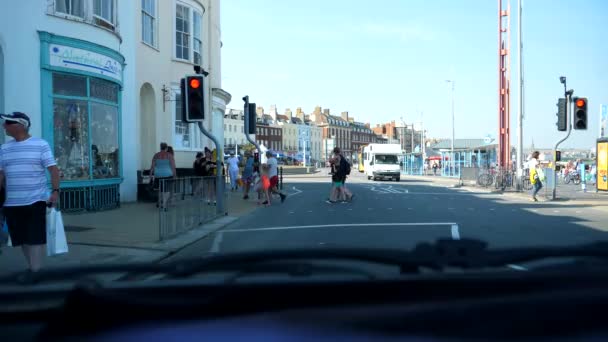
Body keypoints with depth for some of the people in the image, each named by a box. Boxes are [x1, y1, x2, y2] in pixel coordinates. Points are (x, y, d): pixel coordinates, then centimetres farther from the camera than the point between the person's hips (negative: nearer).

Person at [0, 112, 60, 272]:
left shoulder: (41, 145, -2)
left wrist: (55, 191, -18)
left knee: (35, 239, -4)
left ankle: (35, 272, 0)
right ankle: (33, 268, 22)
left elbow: (53, 169, -6)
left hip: (36, 201, -5)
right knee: (23, 240, 10)